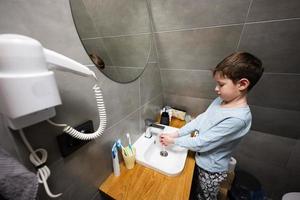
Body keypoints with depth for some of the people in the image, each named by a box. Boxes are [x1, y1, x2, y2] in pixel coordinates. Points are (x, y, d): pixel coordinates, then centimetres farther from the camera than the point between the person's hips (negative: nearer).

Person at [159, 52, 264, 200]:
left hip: (211, 169, -5)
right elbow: (199, 120, -5)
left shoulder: (237, 118, -33)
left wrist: (173, 141, -19)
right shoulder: (220, 101, -9)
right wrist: (175, 134, -11)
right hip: (201, 160, 6)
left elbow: (202, 143, -30)